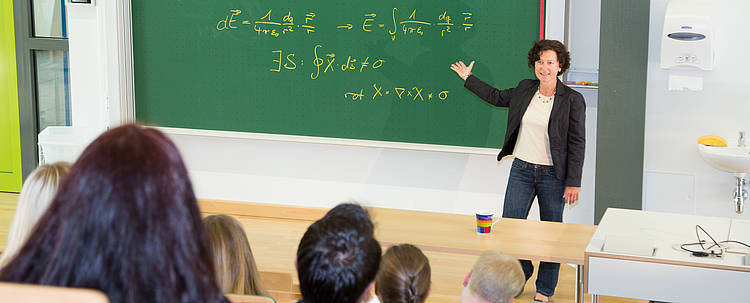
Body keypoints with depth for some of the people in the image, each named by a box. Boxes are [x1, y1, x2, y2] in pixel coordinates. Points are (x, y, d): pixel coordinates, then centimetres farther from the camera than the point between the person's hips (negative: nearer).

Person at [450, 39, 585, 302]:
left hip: (552, 175, -4)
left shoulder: (573, 100, -9)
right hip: (521, 169, 4)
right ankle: (521, 272, 30)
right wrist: (468, 79, 29)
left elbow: (577, 144, -8)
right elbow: (497, 97, 24)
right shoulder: (525, 89, 4)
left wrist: (573, 183, -11)